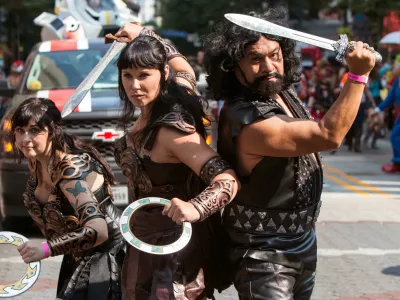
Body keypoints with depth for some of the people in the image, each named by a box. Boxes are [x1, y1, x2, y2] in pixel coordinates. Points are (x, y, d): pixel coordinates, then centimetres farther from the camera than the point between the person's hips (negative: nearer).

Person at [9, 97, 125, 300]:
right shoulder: (35, 161, -7)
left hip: (105, 254, -8)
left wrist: (47, 248, -49)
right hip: (77, 258, 8)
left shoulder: (71, 168, -31)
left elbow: (98, 231, -42)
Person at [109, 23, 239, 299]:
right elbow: (181, 66, 17)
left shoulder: (172, 130, -28)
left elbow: (228, 180, -37)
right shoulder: (147, 117, -4)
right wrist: (143, 35, 21)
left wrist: (194, 208, -54)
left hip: (174, 250, -9)